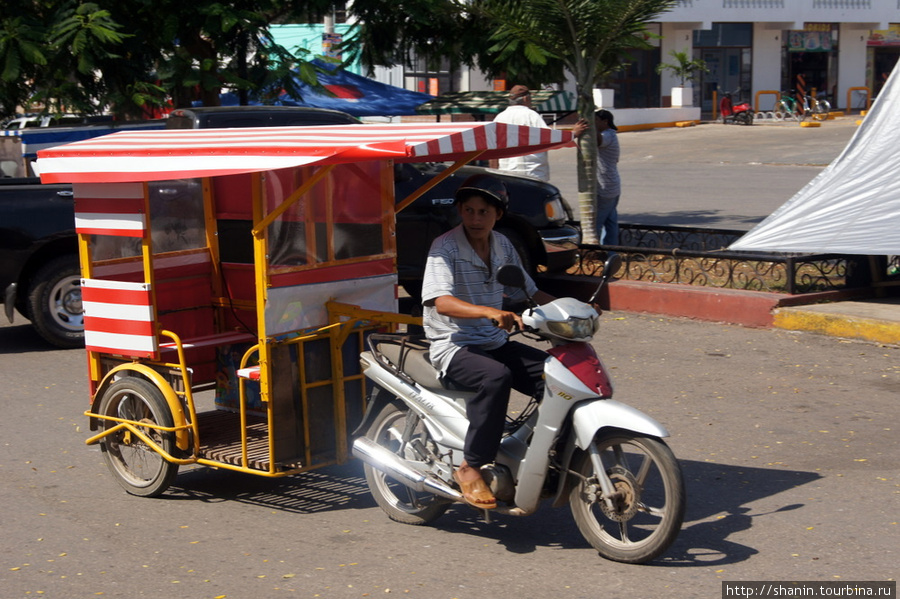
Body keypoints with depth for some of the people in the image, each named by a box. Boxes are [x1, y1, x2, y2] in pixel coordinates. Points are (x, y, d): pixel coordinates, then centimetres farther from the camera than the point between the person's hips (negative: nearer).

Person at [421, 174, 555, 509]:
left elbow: (527, 291, 20)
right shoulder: (445, 248, -12)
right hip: (454, 347, -7)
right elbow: (441, 302, -27)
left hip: (497, 343, 7)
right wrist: (490, 312, -43)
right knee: (496, 377, -36)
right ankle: (471, 468, -26)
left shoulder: (502, 246, 10)